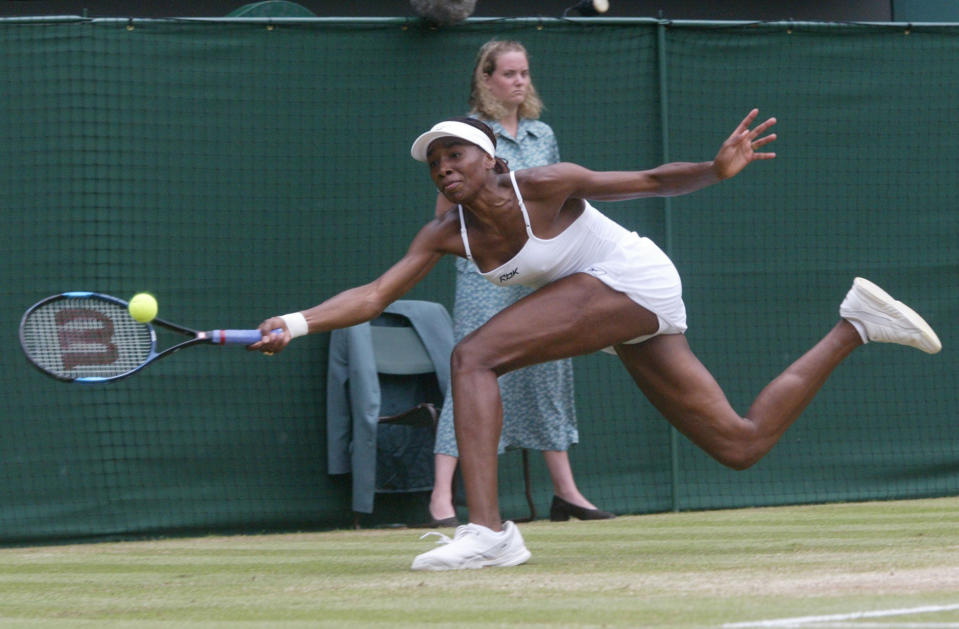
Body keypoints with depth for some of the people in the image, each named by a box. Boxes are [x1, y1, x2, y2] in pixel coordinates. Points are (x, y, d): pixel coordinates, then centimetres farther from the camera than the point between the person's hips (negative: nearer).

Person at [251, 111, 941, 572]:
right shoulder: (447, 234, 0)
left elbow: (653, 181, -12)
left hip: (633, 281, -8)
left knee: (474, 356, -22)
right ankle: (854, 326, 24)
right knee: (744, 444, 10)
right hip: (626, 317, 8)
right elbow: (373, 296, -5)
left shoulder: (545, 184, -17)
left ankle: (486, 531, -30)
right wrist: (296, 324, -19)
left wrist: (717, 169, -29)